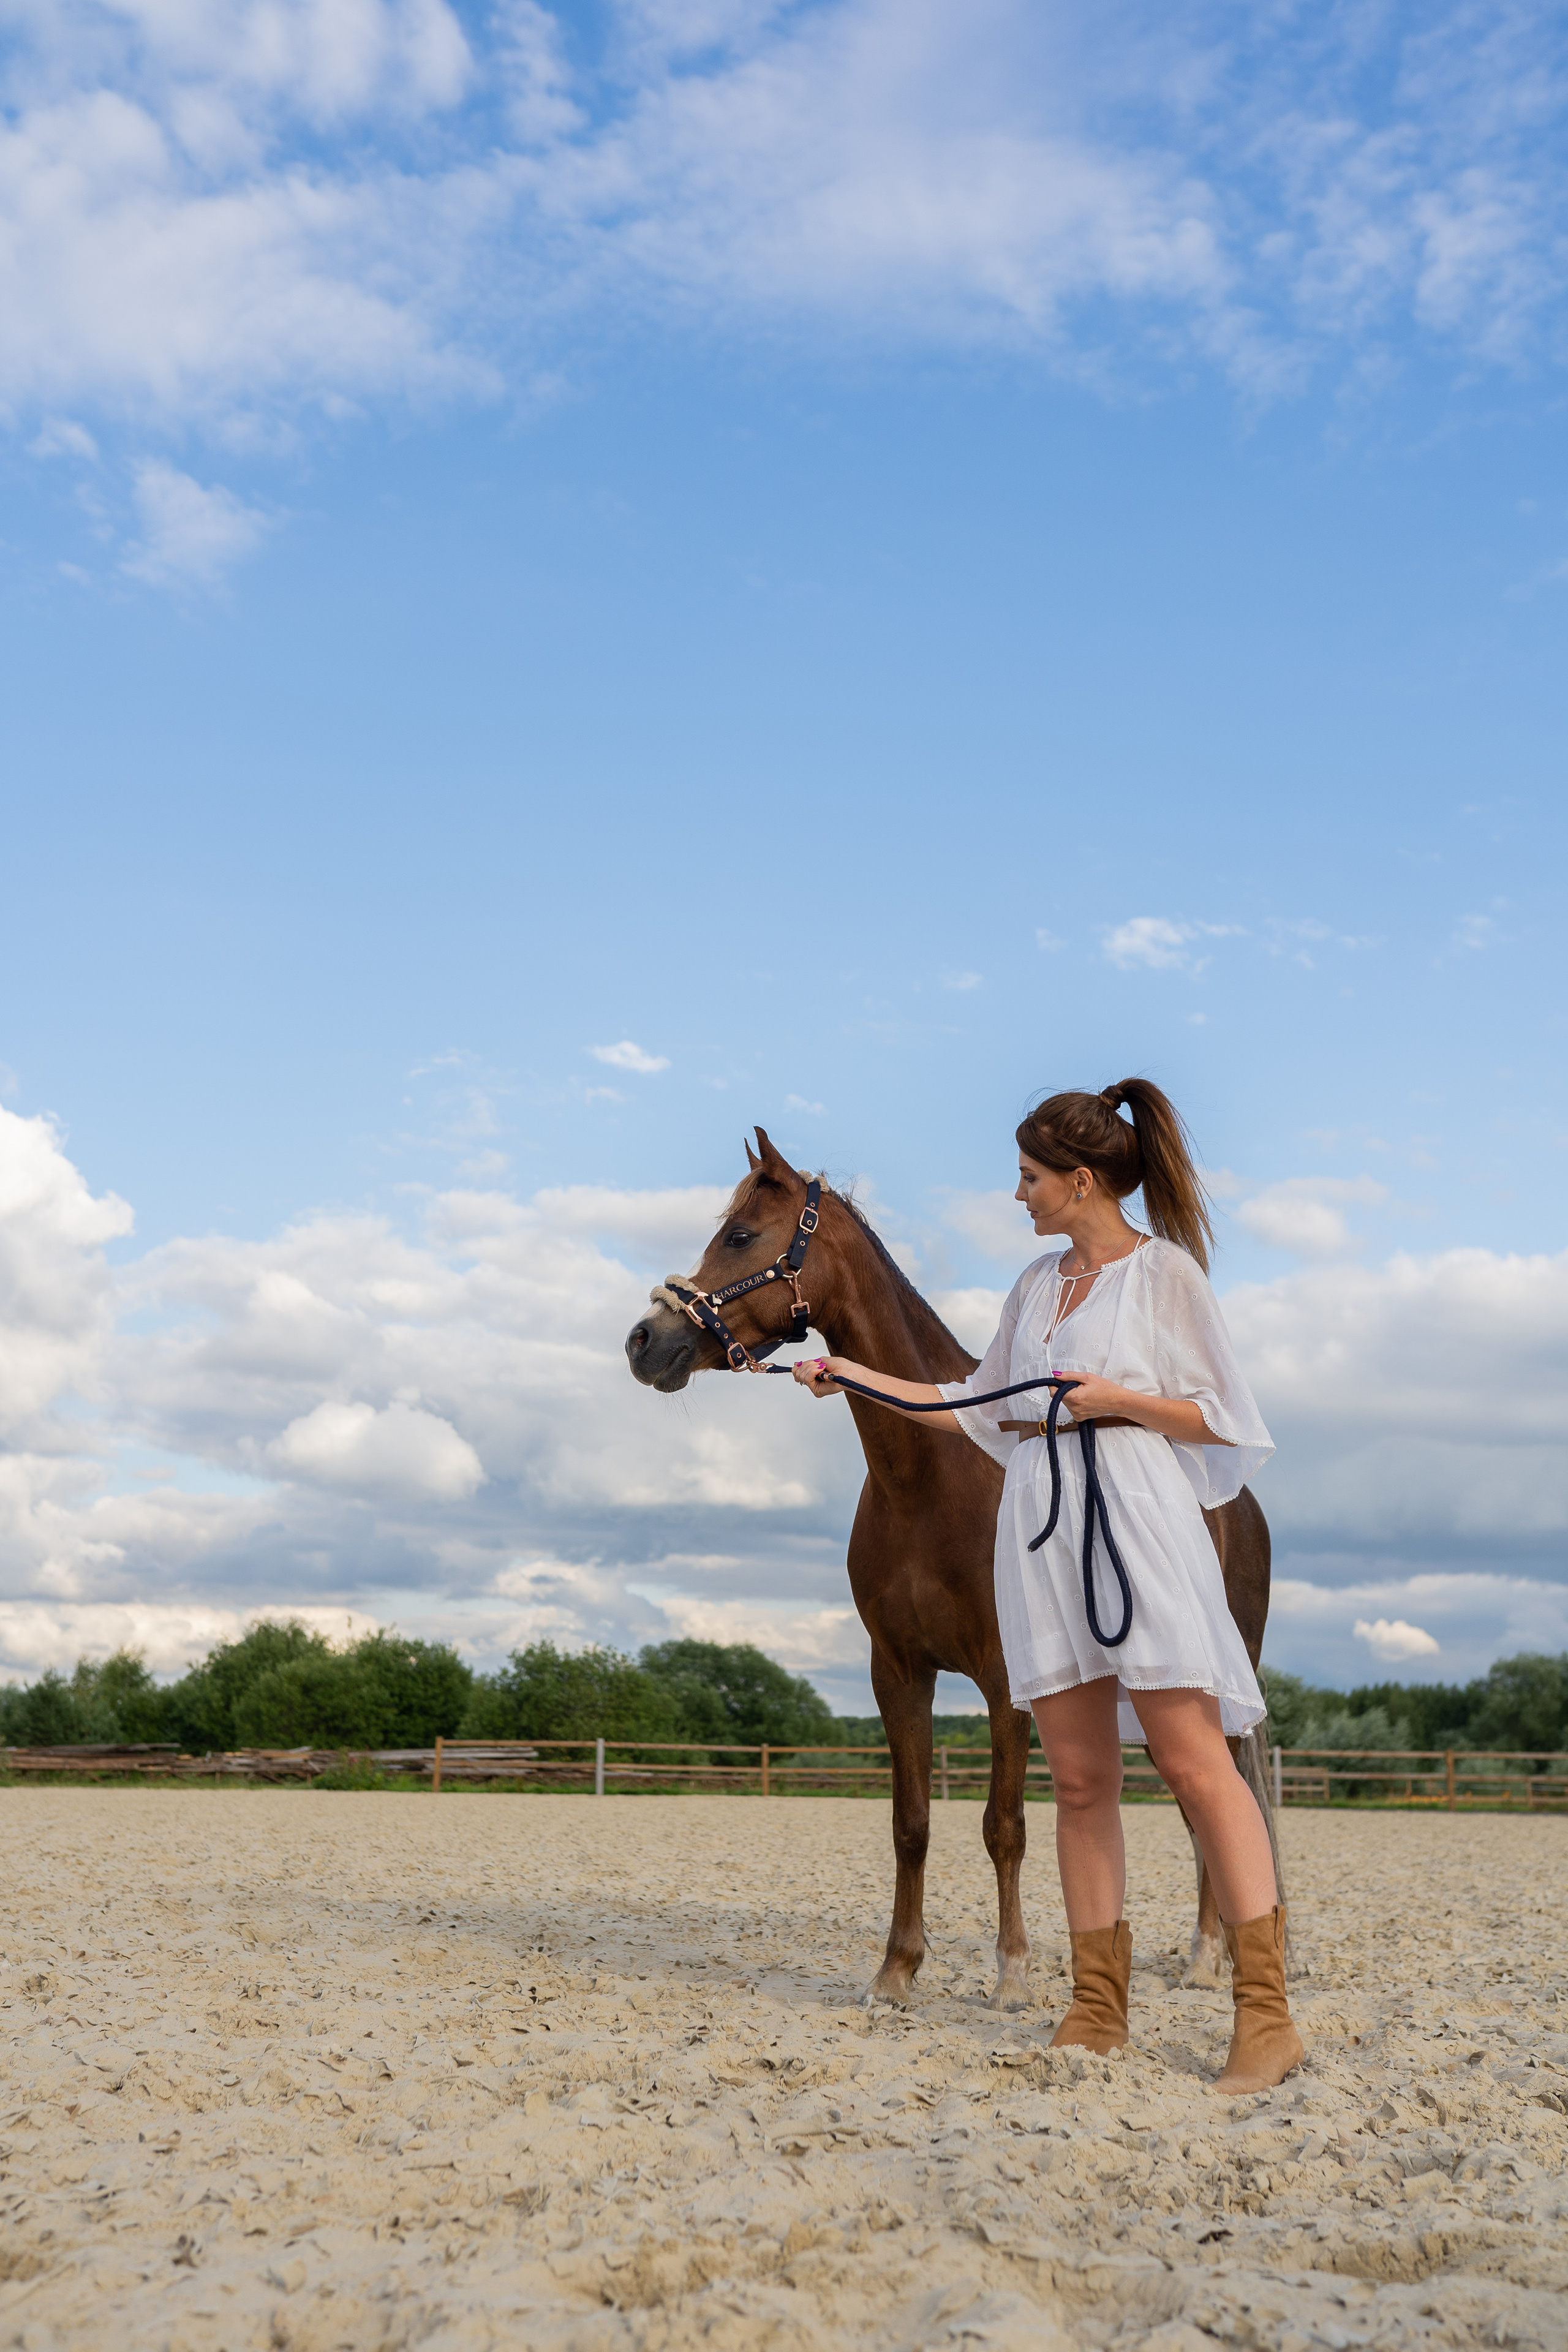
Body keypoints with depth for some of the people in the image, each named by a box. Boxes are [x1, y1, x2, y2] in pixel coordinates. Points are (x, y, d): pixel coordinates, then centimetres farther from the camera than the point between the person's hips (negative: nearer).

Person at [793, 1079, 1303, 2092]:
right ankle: (1100, 2005, 13)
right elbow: (977, 1407, 23)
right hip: (1041, 1523, 6)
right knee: (1080, 1778, 6)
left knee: (1194, 1761, -9)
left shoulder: (1166, 1270, -1)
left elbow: (1223, 1418, -2)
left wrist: (1115, 1398, -13)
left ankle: (1267, 2014, -5)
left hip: (1138, 1520, -6)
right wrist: (859, 1376, 20)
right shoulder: (1037, 1283, 17)